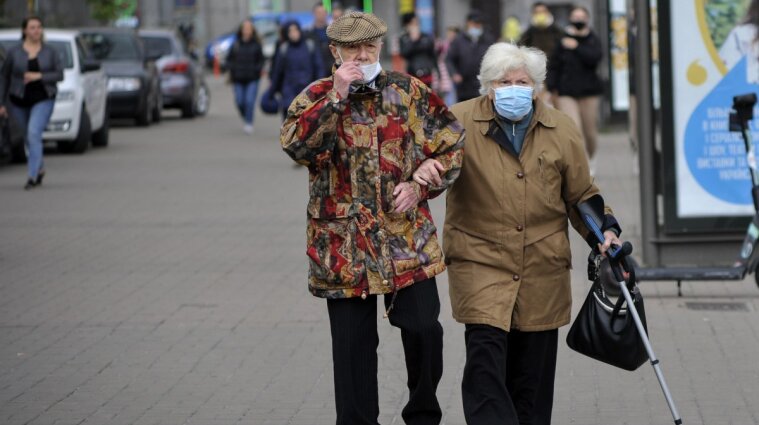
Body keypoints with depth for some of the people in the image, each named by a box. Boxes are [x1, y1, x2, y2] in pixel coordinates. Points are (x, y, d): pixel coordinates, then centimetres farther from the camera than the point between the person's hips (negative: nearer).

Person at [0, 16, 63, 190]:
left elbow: (60, 74, -3)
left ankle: (32, 176, -20)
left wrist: (39, 76, -18)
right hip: (19, 102, 2)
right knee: (29, 138, 13)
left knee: (34, 134, -19)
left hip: (43, 100, -2)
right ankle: (40, 169, 38)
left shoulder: (50, 52, -1)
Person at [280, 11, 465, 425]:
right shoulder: (317, 97, 1)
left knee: (423, 328, 1)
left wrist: (419, 184, -6)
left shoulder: (409, 92, 4)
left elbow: (452, 143, 8)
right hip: (343, 247, -1)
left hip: (408, 239, 1)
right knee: (352, 344, 4)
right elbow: (294, 144, -18)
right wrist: (336, 98, -24)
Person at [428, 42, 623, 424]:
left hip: (543, 268, 3)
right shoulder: (460, 122, -3)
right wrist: (423, 169, -27)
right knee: (486, 363, -17)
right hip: (480, 263, -3)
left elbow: (581, 195, 15)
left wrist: (605, 229, -1)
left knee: (533, 375, 9)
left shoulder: (562, 130, 7)